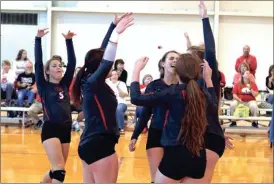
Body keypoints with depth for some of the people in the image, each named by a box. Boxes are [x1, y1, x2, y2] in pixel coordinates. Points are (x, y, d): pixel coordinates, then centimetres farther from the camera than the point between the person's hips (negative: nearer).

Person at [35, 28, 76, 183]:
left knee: (57, 170, 16)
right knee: (59, 170, -16)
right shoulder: (44, 86, 0)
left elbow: (72, 63, 4)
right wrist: (38, 39, -15)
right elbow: (38, 63, -10)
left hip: (66, 129, 6)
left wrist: (69, 41, -2)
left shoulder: (64, 84, 11)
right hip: (50, 129, -6)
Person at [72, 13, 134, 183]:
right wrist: (116, 33, -38)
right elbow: (107, 62, -31)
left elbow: (102, 53, 13)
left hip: (91, 143, 10)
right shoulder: (93, 82, -14)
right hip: (99, 145, -10)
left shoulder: (91, 81, 9)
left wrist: (114, 26, 14)